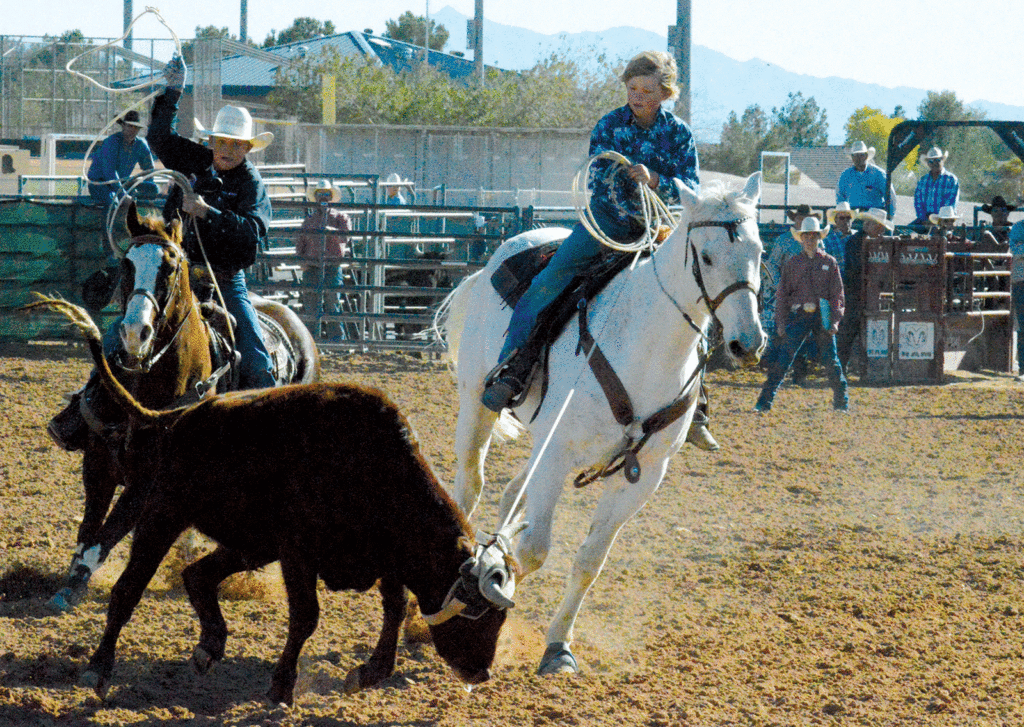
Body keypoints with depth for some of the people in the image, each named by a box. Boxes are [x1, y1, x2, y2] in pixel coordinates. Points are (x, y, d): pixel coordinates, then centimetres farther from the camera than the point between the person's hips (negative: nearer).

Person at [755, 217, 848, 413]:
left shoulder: (830, 263, 8)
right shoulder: (793, 263, 9)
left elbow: (837, 294, 8)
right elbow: (782, 294, 10)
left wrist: (835, 320, -3)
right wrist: (781, 321, 3)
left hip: (822, 316, 0)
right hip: (799, 315, 0)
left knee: (830, 361, 3)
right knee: (782, 360, -8)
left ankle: (842, 402, 15)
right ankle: (764, 402, -8)